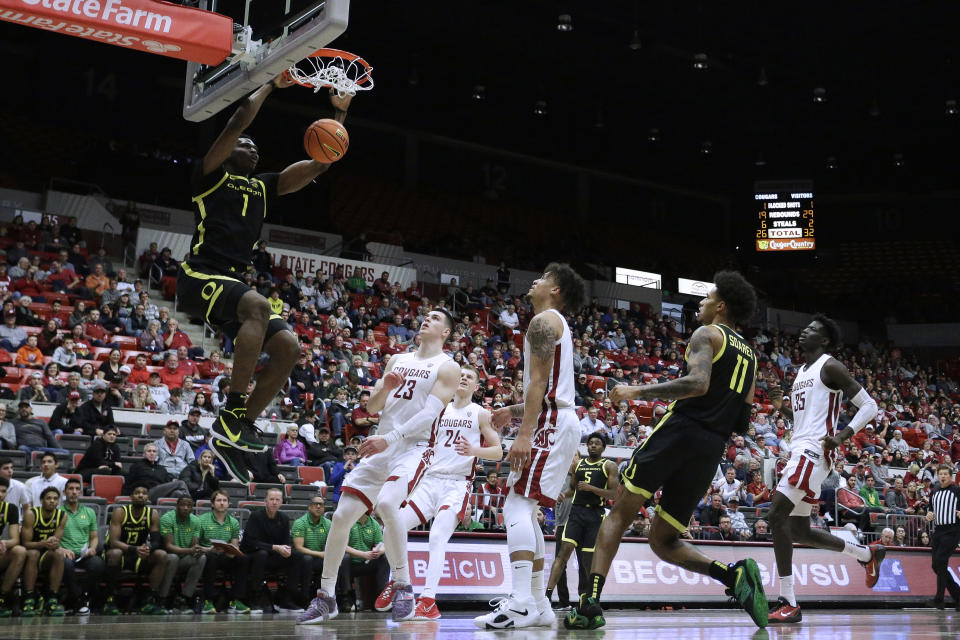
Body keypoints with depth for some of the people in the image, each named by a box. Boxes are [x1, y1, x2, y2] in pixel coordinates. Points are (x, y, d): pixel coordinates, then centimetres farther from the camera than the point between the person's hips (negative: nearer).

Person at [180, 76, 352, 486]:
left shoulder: (263, 187, 23)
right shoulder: (211, 175, 6)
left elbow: (319, 163, 17)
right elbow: (237, 122, -8)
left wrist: (339, 112, 10)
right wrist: (272, 84, 2)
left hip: (232, 283, 7)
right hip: (198, 278, -7)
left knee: (288, 346, -11)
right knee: (258, 306, -35)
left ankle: (230, 436, -6)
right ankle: (233, 410, -30)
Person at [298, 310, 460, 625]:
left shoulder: (447, 367, 0)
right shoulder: (397, 360, 19)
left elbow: (430, 413, -14)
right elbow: (372, 407, 17)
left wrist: (390, 439, -24)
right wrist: (385, 388, -6)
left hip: (413, 449, -6)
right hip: (380, 448, 6)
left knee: (386, 504, -33)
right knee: (341, 516, -1)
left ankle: (403, 587, -17)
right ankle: (325, 598, 12)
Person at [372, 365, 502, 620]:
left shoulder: (481, 414, 2)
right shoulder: (439, 409, 14)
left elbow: (498, 451, -4)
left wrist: (474, 451, -23)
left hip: (457, 484, -5)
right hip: (431, 480, 5)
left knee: (437, 537, -22)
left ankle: (428, 600, -22)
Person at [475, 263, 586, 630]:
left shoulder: (544, 319, -6)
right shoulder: (557, 325, 25)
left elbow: (539, 381, -18)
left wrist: (525, 433, -24)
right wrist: (514, 411, 33)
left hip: (550, 423, -11)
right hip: (558, 421, 11)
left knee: (518, 506, -19)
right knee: (524, 510, 12)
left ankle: (521, 604, -28)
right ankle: (539, 605, 14)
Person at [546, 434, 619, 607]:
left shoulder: (609, 466, 4)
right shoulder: (577, 464, 16)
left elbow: (613, 494, -4)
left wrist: (591, 488, -16)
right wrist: (564, 495, 2)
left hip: (596, 514, -2)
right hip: (576, 511, 2)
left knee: (588, 558, 0)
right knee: (564, 550, -13)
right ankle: (547, 594, -22)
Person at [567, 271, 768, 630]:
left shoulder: (707, 334, 2)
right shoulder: (750, 355, 24)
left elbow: (698, 383, -18)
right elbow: (743, 424, 20)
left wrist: (638, 392, -13)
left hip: (679, 430, -6)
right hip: (711, 449, 6)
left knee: (620, 513, 3)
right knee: (663, 540, 12)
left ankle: (591, 602, -9)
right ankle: (735, 574, -11)